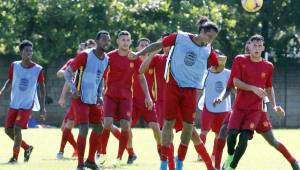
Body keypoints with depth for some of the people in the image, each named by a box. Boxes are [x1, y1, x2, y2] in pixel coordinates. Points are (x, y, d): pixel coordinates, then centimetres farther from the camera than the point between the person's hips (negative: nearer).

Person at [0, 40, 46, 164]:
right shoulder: (14, 66, -1)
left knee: (17, 128, -15)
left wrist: (42, 107, -3)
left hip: (27, 105, -4)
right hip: (14, 104, 4)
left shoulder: (38, 69, -9)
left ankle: (15, 156, -1)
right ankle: (27, 148, 26)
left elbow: (42, 88, 0)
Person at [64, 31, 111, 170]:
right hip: (80, 99, -7)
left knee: (99, 128, 10)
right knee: (84, 129, -15)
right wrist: (73, 88, -28)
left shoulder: (106, 60, 6)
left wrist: (99, 95, 10)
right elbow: (68, 72, -13)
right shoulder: (85, 55, -15)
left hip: (94, 100, 8)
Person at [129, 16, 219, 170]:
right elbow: (159, 45, 2)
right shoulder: (180, 38, -5)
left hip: (191, 90, 2)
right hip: (173, 86, -2)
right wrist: (139, 54, 2)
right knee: (169, 122, -1)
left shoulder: (208, 50, 3)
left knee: (188, 125, 0)